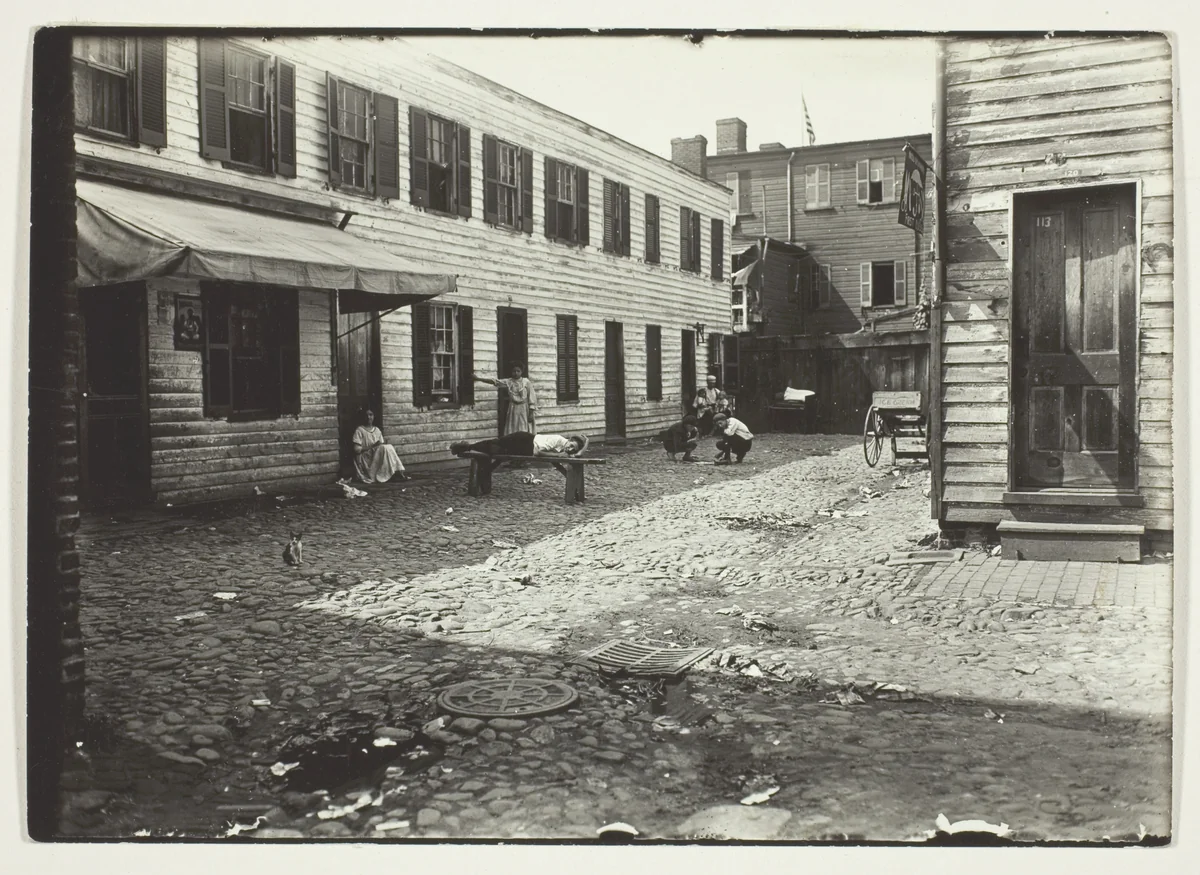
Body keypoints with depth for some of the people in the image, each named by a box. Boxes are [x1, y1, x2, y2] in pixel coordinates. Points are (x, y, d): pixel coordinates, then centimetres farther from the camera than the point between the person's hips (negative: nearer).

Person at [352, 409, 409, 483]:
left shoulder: (377, 430, 13)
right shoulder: (359, 430, -5)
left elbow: (382, 444, 11)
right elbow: (357, 450, -12)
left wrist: (384, 444, -13)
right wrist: (373, 446, -19)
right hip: (365, 460, -6)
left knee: (389, 447, -22)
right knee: (385, 448, -27)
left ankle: (399, 472, -28)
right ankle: (397, 472, -28)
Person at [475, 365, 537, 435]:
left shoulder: (527, 382, -3)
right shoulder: (508, 382, 4)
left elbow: (531, 397, -5)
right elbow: (494, 381, 1)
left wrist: (531, 412, -10)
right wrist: (478, 378, -5)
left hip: (524, 410, -3)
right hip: (513, 410, 3)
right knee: (512, 434, 0)